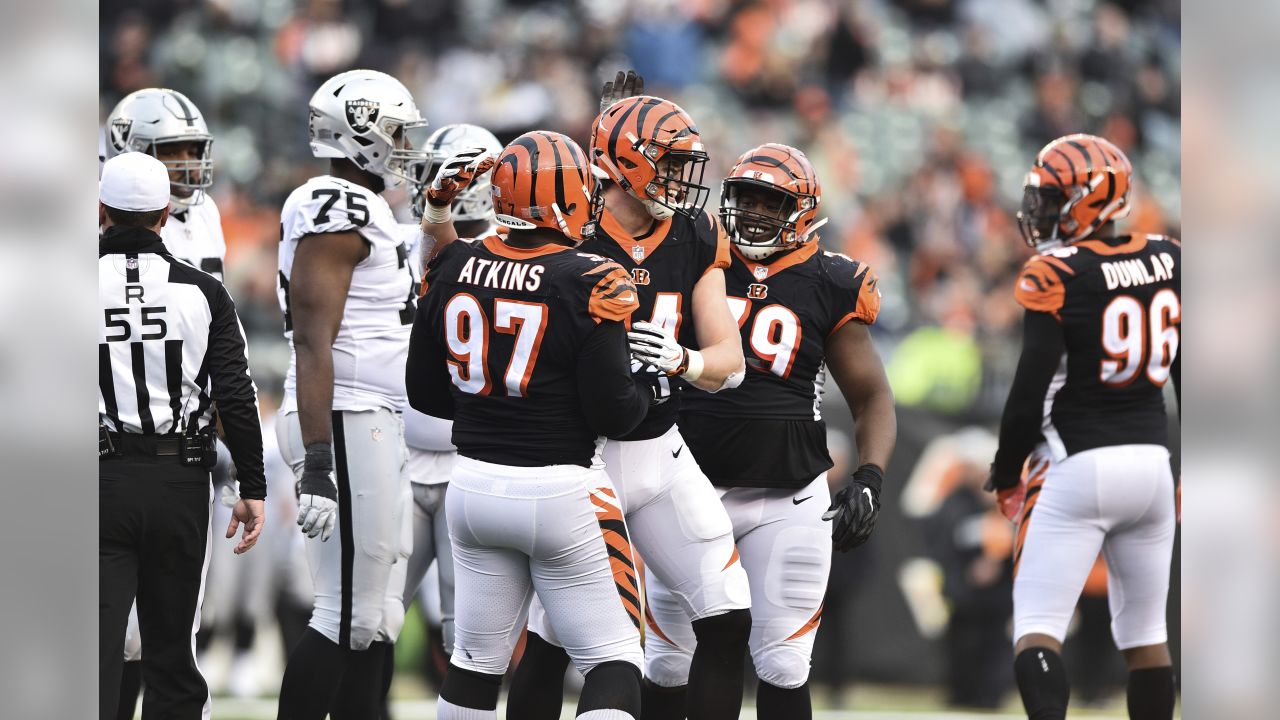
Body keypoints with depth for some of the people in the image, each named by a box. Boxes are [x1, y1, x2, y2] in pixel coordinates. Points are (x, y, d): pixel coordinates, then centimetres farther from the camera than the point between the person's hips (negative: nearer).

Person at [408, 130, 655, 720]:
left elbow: (425, 392, 7)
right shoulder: (589, 284, -15)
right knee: (612, 660, 2)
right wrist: (650, 387, 6)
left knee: (477, 660, 16)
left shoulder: (452, 269, -1)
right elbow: (612, 413, -14)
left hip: (475, 487, 5)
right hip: (562, 491, -5)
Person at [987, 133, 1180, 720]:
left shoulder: (1057, 276, -13)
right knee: (1146, 632, 14)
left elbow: (1032, 389, -13)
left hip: (1077, 468, -6)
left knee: (1037, 627, -5)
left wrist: (1006, 474, 1)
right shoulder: (1168, 261, 6)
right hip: (1152, 462, 6)